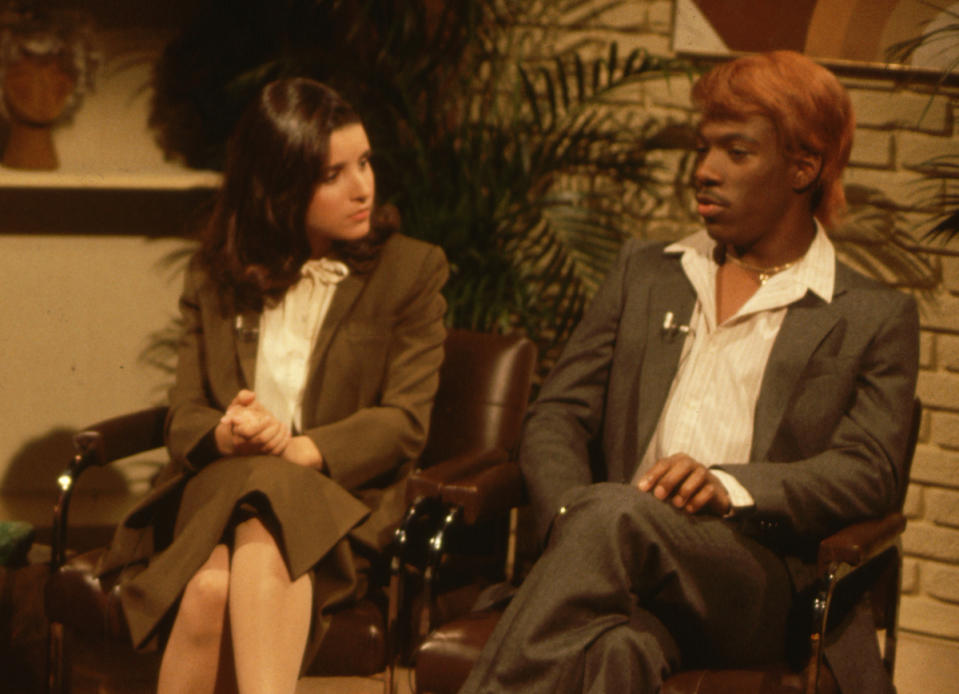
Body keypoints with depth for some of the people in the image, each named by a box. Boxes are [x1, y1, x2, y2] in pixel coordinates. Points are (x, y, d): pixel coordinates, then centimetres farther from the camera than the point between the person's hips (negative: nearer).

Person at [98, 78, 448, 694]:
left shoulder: (412, 270, 8)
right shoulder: (215, 278, 17)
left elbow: (406, 421, -1)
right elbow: (184, 418, 10)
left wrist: (299, 450, -18)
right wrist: (225, 436, -15)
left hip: (340, 498, -2)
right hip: (218, 490, 2)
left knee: (264, 542, -39)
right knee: (211, 584, -35)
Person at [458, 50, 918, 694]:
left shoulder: (875, 318, 14)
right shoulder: (643, 272, 25)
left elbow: (871, 470, 0)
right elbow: (557, 416, 17)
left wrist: (729, 487, -19)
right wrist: (570, 518, -7)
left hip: (764, 582, -2)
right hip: (627, 559, 2)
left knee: (617, 515, -35)